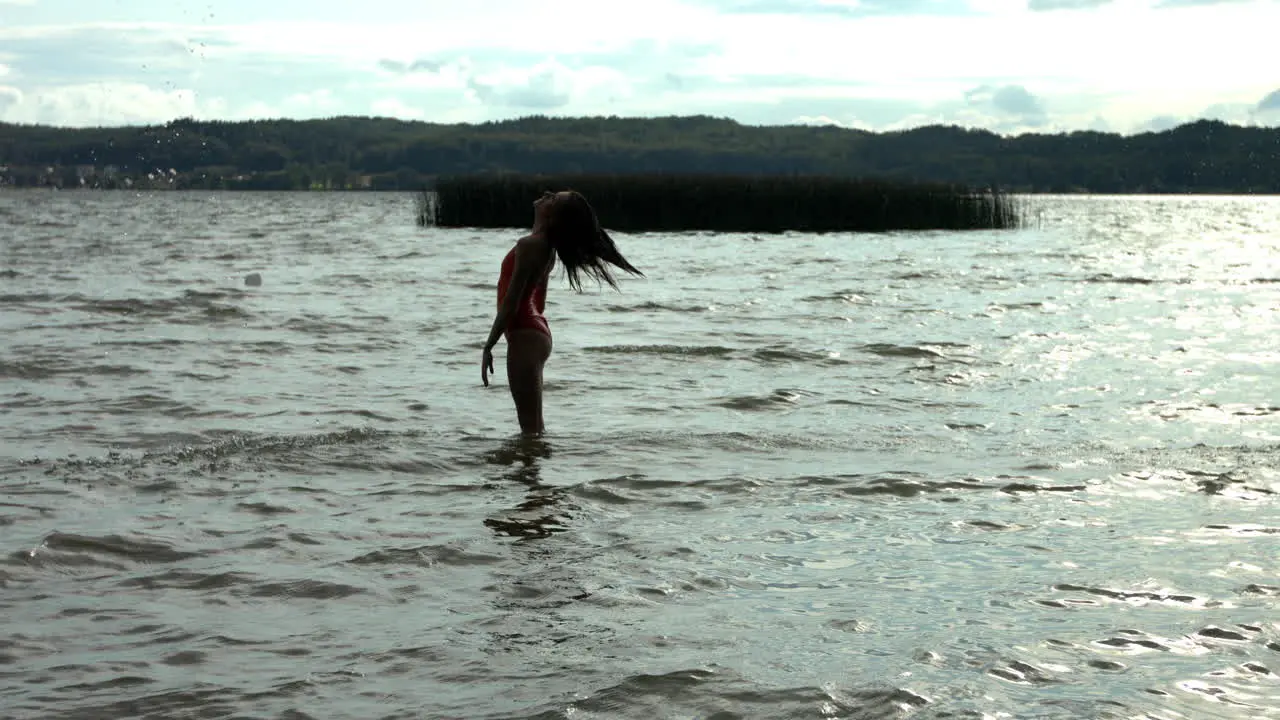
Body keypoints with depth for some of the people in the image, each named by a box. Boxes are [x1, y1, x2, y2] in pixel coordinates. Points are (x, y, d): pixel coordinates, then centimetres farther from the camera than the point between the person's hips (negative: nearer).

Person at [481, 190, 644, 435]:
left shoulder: (529, 245, -19)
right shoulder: (546, 245, 10)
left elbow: (511, 302, -21)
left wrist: (488, 347, -17)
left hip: (524, 334, -10)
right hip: (537, 331, 10)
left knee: (530, 428, -7)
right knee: (535, 426, 15)